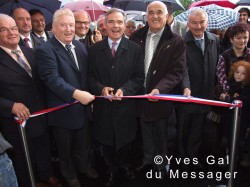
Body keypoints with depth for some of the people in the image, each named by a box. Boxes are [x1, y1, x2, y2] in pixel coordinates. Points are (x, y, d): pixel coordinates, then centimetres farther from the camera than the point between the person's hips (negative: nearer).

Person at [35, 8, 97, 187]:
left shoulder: (81, 46, 4)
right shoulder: (45, 50, -18)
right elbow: (52, 78, -30)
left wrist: (89, 95, 4)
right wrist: (75, 93, -40)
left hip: (83, 107, 5)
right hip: (62, 110, -5)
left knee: (83, 143, 25)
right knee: (65, 147, 18)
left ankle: (84, 165, 51)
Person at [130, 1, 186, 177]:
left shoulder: (176, 41, -10)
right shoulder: (136, 37, 0)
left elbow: (176, 72, -15)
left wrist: (159, 89, -28)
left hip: (161, 96, -3)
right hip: (140, 94, 3)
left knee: (161, 133, 16)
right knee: (145, 131, 21)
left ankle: (161, 164, 37)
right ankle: (147, 159, 43)